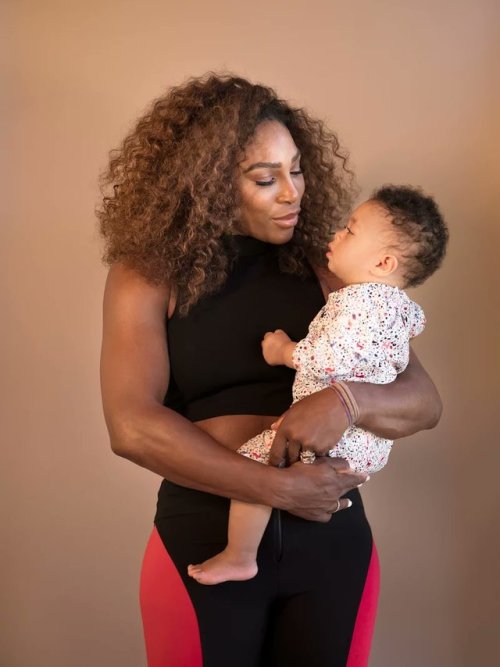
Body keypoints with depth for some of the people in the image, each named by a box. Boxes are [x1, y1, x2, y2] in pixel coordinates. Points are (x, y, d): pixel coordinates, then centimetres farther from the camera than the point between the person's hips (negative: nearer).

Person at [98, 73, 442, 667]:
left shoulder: (326, 269, 3)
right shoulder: (147, 275, -3)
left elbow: (424, 401, 0)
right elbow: (131, 427, -14)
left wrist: (349, 399, -22)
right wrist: (278, 489, -18)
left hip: (332, 542, 2)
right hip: (202, 543, -2)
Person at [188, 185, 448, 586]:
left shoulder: (359, 299, -20)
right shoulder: (401, 303, 10)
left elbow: (330, 360, -28)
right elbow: (416, 321, 34)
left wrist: (285, 351, -12)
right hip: (373, 444, 10)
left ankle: (238, 559, -5)